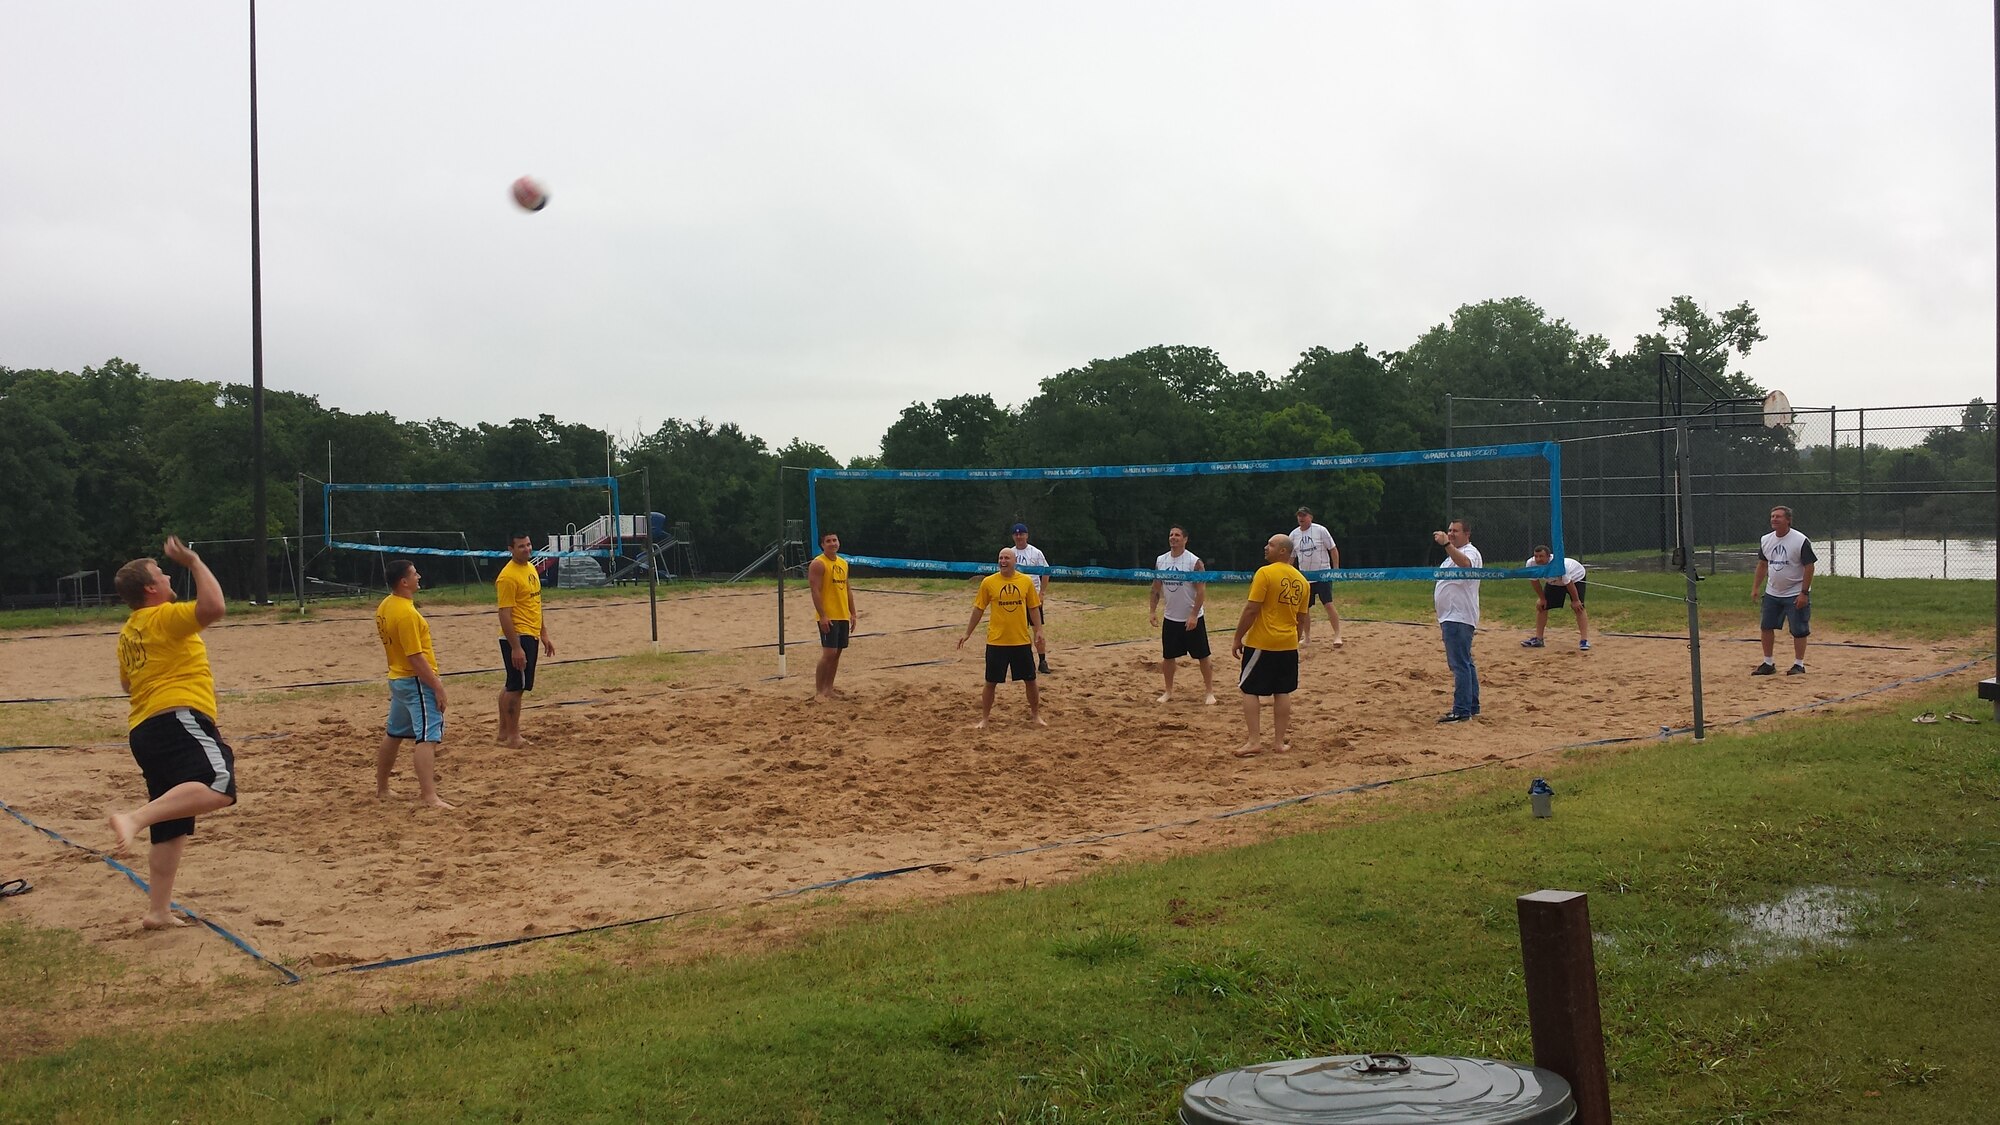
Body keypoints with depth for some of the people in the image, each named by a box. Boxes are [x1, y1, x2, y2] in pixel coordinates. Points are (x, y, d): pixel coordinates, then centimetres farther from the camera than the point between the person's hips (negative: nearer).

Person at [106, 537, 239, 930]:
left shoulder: (128, 633, 22)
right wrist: (194, 561, -12)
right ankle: (135, 819, -41)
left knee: (172, 824, 12)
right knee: (218, 785, -30)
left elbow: (126, 683, 36)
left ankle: (158, 909, 10)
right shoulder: (164, 617, -5)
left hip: (143, 730, 10)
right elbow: (213, 607, -22)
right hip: (177, 719, -10)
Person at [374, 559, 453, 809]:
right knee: (428, 738, -13)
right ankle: (430, 797, -19)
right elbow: (415, 657, -23)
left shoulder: (384, 607, 7)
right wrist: (437, 687, -20)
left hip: (397, 678, 10)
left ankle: (381, 789, 32)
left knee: (393, 734, 20)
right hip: (417, 682, -10)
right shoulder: (406, 614, -22)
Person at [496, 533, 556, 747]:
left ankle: (503, 733, 24)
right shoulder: (508, 576, -16)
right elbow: (505, 615, -19)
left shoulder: (531, 568, 12)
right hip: (517, 637, -9)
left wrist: (544, 634, 19)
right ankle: (513, 736, 4)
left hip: (531, 635, 9)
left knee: (512, 686, 15)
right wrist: (516, 648, -22)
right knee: (516, 687, -4)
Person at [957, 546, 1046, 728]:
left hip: (1022, 640, 1)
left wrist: (1038, 630, -4)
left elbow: (1034, 608, 7)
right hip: (996, 641, -1)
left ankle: (1035, 716, 26)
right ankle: (983, 719, 17)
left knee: (1030, 680, 9)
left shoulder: (1026, 581, -1)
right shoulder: (988, 582, -4)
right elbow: (978, 609, 3)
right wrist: (967, 633, 4)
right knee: (991, 682, 4)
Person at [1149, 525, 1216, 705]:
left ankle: (1209, 691, 12)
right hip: (1170, 619, 5)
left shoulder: (1194, 562, -12)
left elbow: (1201, 590, -14)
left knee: (1202, 656, 2)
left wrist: (1194, 615, -19)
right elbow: (1156, 588, 11)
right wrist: (1153, 611, 2)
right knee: (1168, 656, 9)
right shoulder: (1160, 561, 3)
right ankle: (1169, 691, 23)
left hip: (1192, 619, -4)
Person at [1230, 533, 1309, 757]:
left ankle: (1254, 741, -1)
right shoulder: (1300, 580, 8)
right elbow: (1302, 618, 13)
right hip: (1288, 645, 6)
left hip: (1261, 643, -6)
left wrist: (1237, 639, -8)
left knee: (1249, 690, 3)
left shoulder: (1265, 573, -13)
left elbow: (1251, 609, -15)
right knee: (1282, 693, 10)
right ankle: (1280, 741, 14)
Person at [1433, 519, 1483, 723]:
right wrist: (1438, 595, 20)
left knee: (1460, 664, -12)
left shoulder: (1470, 552, -10)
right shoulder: (1454, 554, 23)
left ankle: (1461, 710, -13)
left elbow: (1465, 564, -36)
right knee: (1465, 663, 16)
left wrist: (1447, 544, -45)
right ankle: (1471, 706, 23)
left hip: (1459, 619, -11)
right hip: (1451, 618, 11)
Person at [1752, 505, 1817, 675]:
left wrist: (1804, 593, -19)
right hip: (1772, 593, 6)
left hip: (1795, 595, -6)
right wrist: (1755, 588, 9)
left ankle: (1799, 665, 10)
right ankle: (1768, 664, 18)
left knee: (1798, 630, 0)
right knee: (1766, 627, 8)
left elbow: (1809, 567, -15)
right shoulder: (1766, 540, 3)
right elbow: (1762, 565, 14)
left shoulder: (1801, 541, -16)